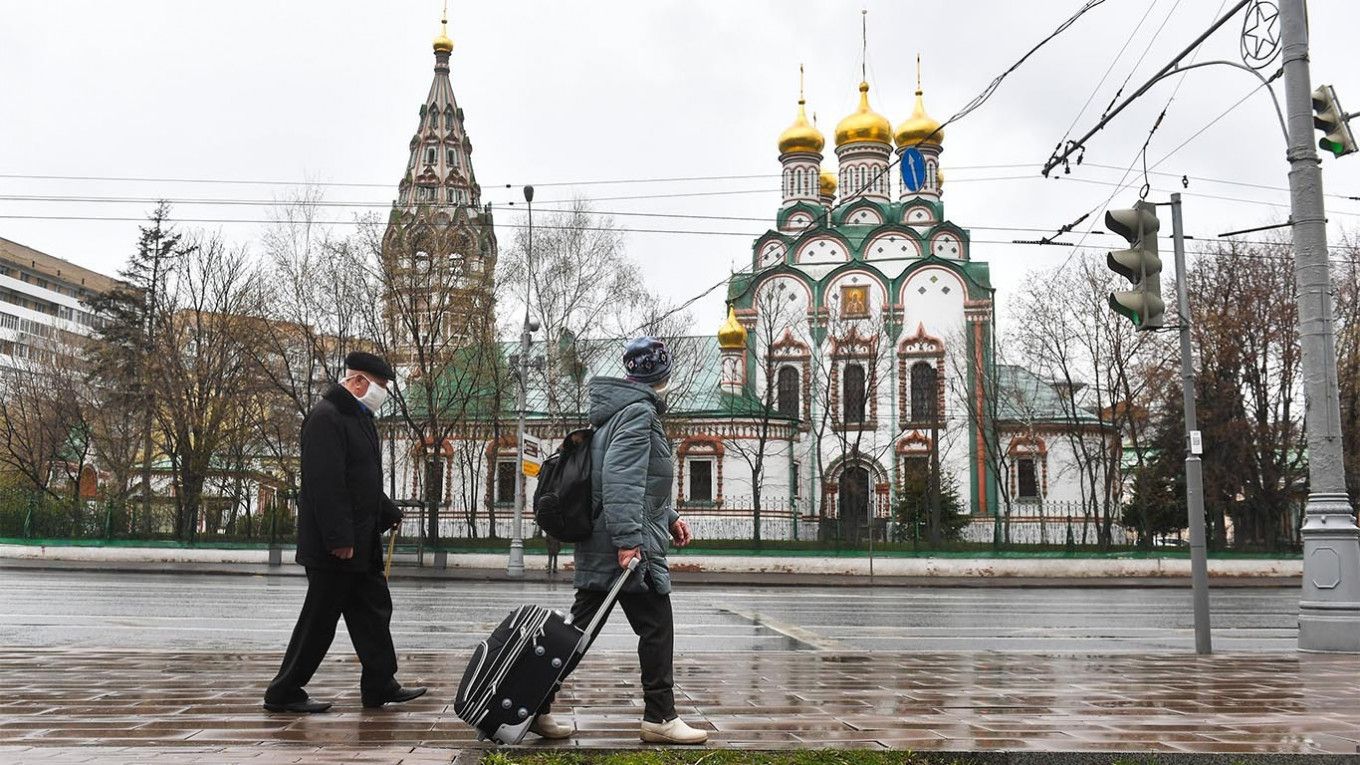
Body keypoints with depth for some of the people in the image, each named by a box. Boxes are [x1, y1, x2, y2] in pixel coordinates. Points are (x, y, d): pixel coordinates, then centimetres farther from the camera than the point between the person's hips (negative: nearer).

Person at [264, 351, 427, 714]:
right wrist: (339, 539, -26)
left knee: (374, 612, 13)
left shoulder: (360, 417, 15)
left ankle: (380, 686, 22)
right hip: (336, 545, -10)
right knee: (319, 618, -1)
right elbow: (324, 483, -24)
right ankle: (283, 693, 10)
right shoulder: (326, 417, -17)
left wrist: (389, 514, 19)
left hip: (361, 542, 10)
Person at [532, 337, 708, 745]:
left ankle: (538, 706, 11)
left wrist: (668, 516, 27)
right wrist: (628, 538, -27)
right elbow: (621, 476, -23)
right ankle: (660, 719, 8)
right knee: (657, 629, 1)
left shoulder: (619, 407, 19)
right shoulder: (640, 412, -12)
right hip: (631, 546, -9)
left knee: (580, 627, 10)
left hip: (597, 545, 10)